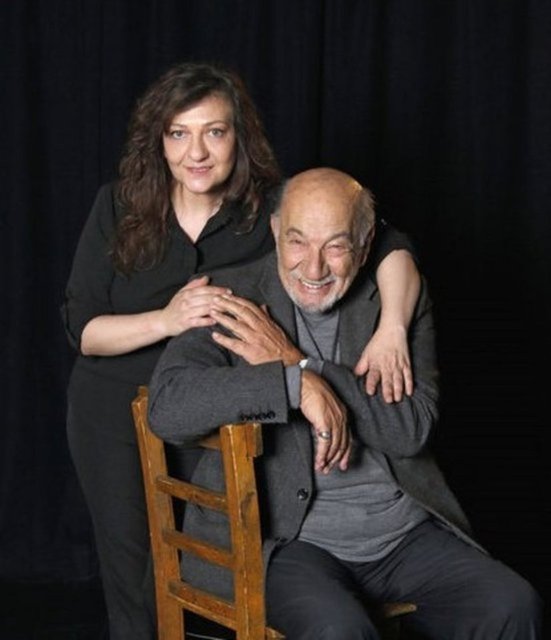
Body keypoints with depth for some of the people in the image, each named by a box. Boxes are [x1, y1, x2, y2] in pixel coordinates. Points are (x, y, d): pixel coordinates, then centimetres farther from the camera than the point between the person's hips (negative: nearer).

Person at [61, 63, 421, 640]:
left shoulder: (271, 210, -11)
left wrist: (391, 330, -34)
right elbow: (80, 327, -9)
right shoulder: (119, 208, -8)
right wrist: (166, 320, -27)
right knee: (135, 578, 10)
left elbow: (390, 246, -15)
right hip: (115, 412, 1)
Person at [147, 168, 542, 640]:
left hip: (404, 529, 4)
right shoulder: (231, 299, -1)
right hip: (285, 537, -3)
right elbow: (166, 408, -17)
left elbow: (415, 428, -6)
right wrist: (299, 384, -25)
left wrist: (293, 361, -14)